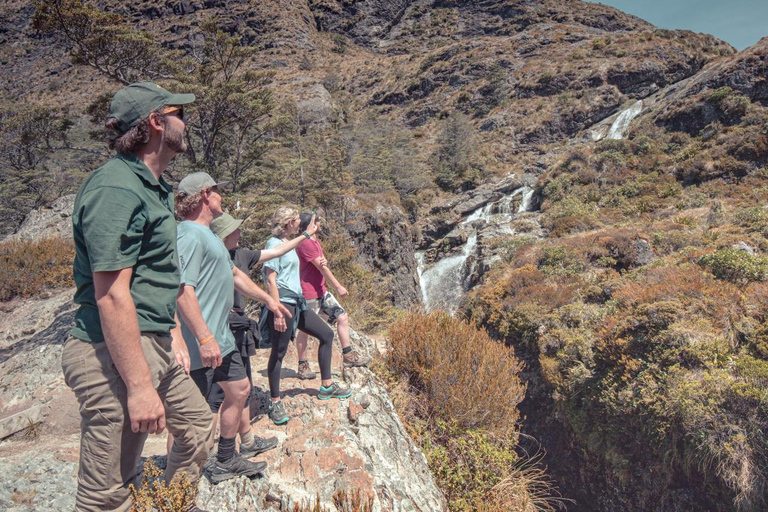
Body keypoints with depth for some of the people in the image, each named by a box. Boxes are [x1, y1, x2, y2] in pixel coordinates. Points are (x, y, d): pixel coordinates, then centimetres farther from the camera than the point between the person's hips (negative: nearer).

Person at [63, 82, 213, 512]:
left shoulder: (156, 186, 14)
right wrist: (140, 386, -23)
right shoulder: (116, 189, -18)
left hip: (155, 347, 10)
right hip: (115, 353, -10)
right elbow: (112, 295, -23)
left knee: (199, 426, 24)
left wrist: (173, 334, 18)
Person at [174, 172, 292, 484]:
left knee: (239, 390, 21)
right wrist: (205, 338, -32)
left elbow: (234, 274, 27)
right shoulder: (190, 235, -17)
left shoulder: (208, 234, 17)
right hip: (201, 344, -11)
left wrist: (268, 299, 29)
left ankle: (226, 461, 36)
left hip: (221, 338, 11)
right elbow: (183, 289, -27)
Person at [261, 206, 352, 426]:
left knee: (326, 334, 13)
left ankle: (326, 386, 22)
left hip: (297, 303, 10)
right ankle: (275, 402, 12)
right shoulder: (274, 244, -11)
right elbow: (271, 280, -18)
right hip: (283, 303, -10)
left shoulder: (288, 244, 16)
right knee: (279, 353, -1)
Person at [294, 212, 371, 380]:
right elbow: (322, 268, -18)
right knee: (305, 329, 1)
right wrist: (339, 287, -15)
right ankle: (302, 366, 13)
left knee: (343, 317, 8)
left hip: (321, 291, 10)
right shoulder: (305, 243, -18)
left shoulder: (315, 241, 14)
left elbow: (323, 263, 9)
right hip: (309, 293, -10)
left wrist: (323, 260, -17)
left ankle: (348, 356, 14)